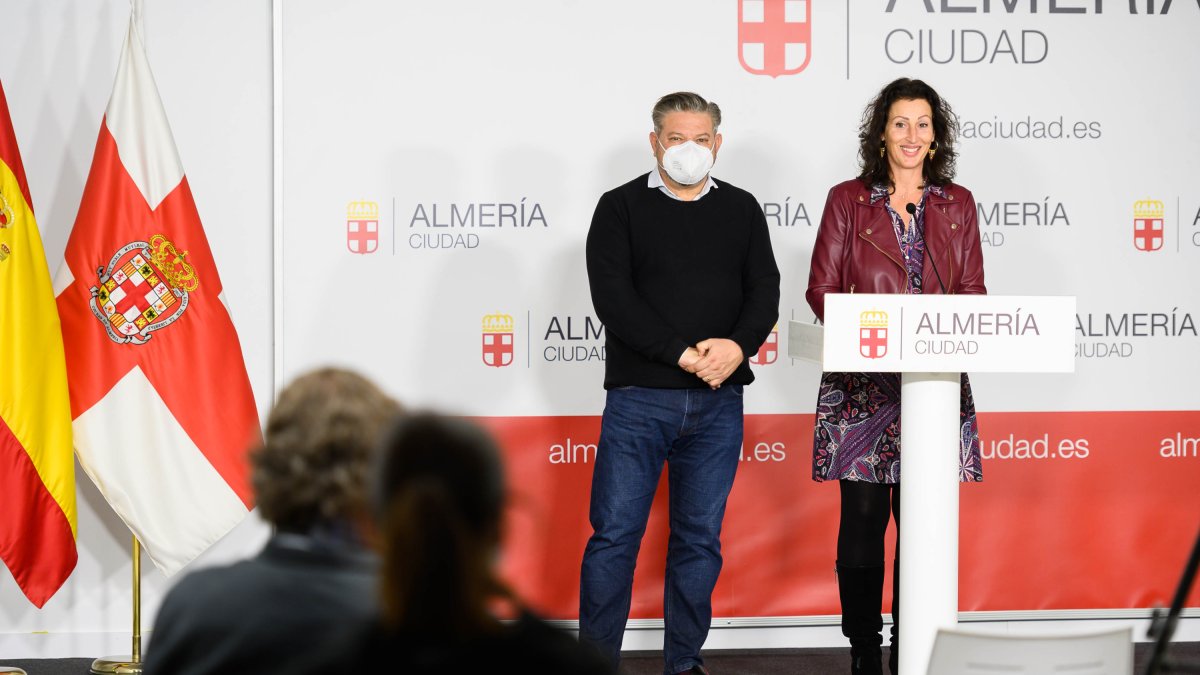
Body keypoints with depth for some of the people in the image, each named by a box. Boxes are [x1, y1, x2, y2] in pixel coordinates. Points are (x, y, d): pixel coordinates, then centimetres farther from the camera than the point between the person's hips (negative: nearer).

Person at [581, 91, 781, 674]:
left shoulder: (741, 210, 13)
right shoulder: (621, 208, 2)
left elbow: (765, 292, 5)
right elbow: (613, 298, -8)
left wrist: (737, 346, -15)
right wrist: (683, 354, -16)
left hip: (719, 402, 3)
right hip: (638, 399, -3)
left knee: (700, 537, 7)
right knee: (615, 533, -5)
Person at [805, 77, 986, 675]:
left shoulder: (956, 205, 13)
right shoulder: (848, 200, 6)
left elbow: (973, 291, 11)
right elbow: (821, 288, 3)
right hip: (862, 382, -2)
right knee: (863, 517, -2)